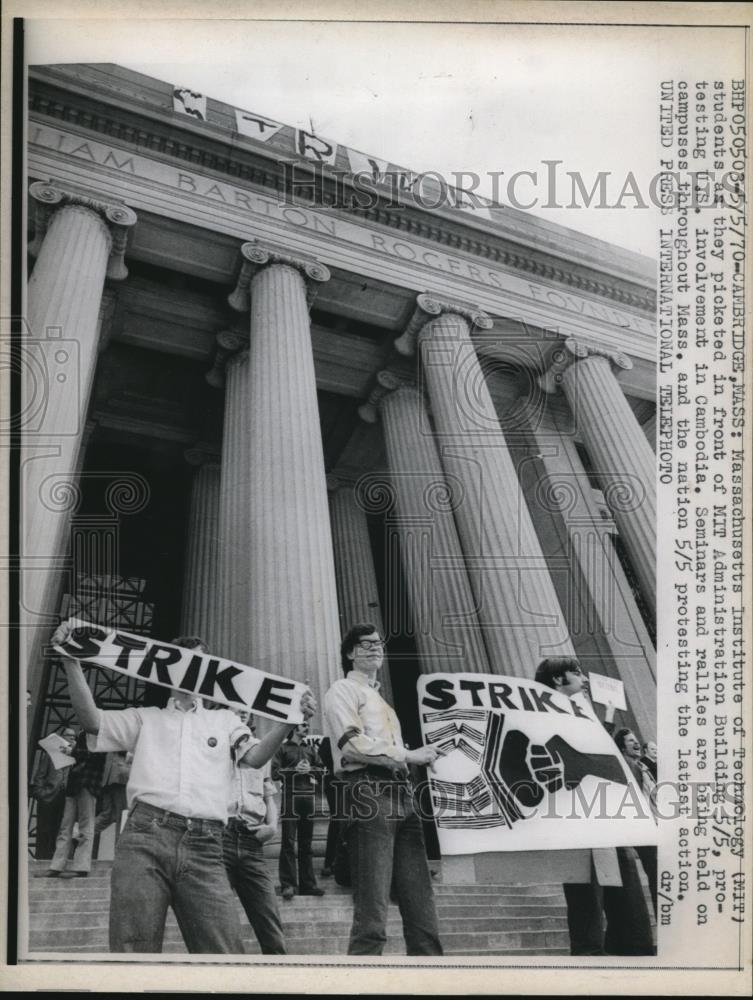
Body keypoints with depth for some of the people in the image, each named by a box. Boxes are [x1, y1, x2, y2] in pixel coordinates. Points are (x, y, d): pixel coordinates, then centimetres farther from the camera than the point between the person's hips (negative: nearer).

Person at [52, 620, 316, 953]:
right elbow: (91, 719, 9)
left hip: (204, 847, 1)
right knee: (133, 949, -6)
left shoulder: (224, 719, 26)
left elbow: (255, 757, 11)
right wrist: (72, 660, -1)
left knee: (225, 953, -11)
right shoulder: (146, 718, 23)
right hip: (145, 837, 0)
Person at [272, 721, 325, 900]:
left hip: (309, 796, 5)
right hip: (291, 796, -5)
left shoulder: (311, 749, 22)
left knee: (306, 843, 8)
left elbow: (321, 769, 17)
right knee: (288, 842, -8)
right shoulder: (282, 748, 7)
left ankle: (307, 884, 11)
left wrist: (310, 769, -3)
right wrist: (294, 769, -13)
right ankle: (288, 884, -8)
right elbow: (275, 773, -2)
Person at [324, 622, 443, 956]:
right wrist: (407, 755, -11)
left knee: (420, 902, 3)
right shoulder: (343, 690, 3)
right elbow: (352, 744, -12)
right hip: (368, 793, -8)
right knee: (372, 905, -11)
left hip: (399, 793, 8)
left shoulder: (379, 698, 30)